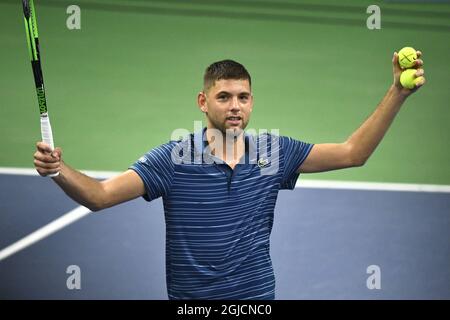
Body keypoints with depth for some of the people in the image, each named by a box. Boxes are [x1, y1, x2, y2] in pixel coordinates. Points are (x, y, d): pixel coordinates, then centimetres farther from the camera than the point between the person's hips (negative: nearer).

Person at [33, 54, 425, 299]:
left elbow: (352, 152, 1)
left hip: (258, 296, 3)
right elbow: (100, 195, -15)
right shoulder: (173, 158, -10)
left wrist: (398, 93, -8)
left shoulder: (273, 151, -1)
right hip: (191, 298, -2)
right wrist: (59, 170, -35)